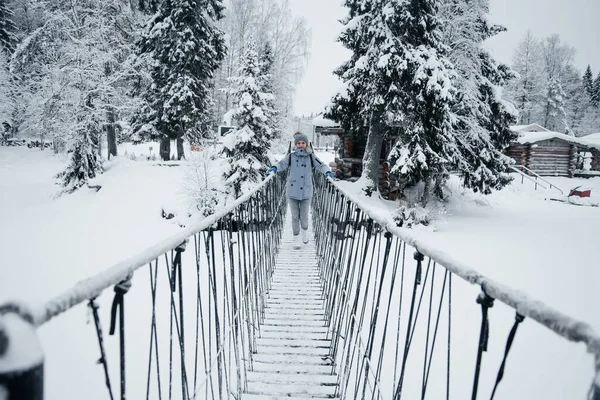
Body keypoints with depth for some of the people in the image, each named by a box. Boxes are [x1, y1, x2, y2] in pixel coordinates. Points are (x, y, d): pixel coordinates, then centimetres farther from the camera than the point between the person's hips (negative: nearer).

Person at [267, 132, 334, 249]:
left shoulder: (311, 157, 2)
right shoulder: (291, 156, 2)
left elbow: (321, 165, -8)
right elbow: (282, 164, -8)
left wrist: (327, 172, -27)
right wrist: (274, 168, -28)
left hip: (306, 192, 0)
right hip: (292, 192, 0)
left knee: (304, 217, 5)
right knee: (295, 217, 7)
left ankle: (305, 230, 36)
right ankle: (296, 238, 22)